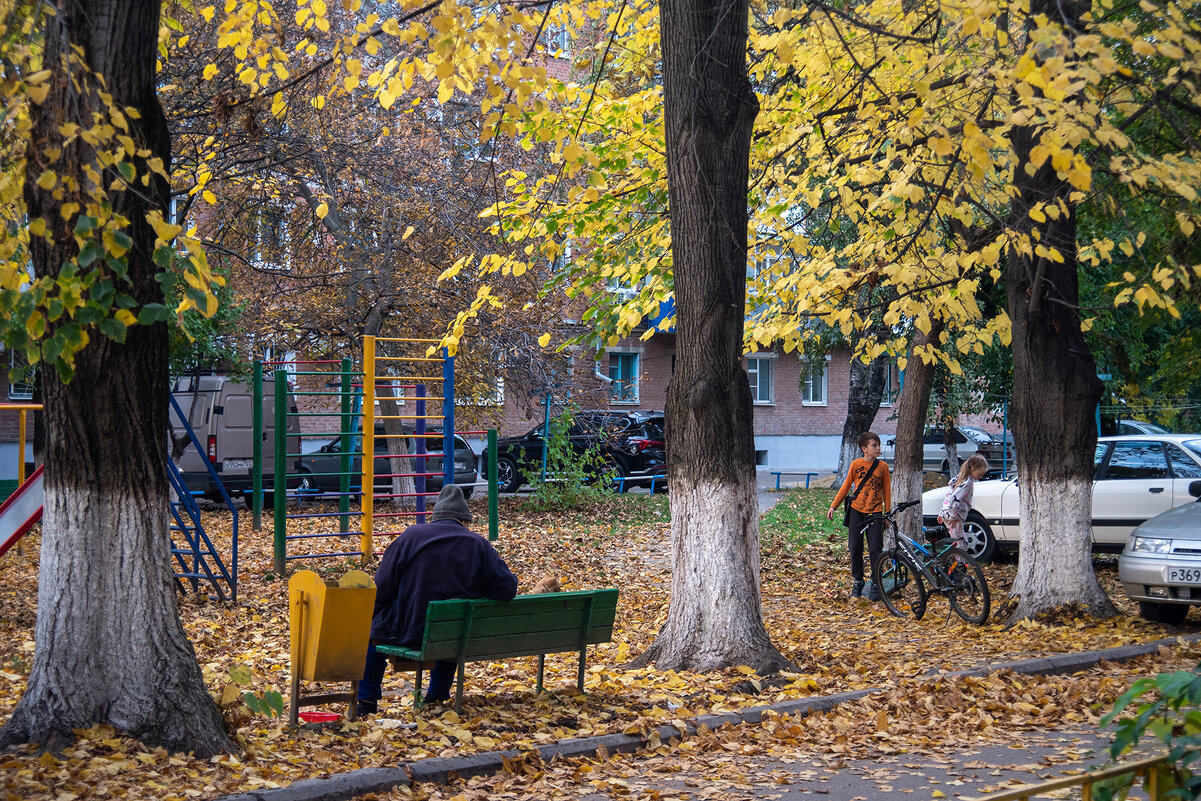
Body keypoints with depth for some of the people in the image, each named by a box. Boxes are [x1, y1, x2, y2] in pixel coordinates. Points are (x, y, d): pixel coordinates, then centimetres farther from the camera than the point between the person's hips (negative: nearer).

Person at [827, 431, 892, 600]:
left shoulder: (883, 467, 2)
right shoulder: (856, 464, 1)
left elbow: (887, 491, 7)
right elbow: (846, 486, 8)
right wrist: (833, 506, 5)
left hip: (875, 513, -1)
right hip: (856, 511, 1)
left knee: (875, 550, -5)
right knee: (855, 549, 4)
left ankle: (876, 585, 8)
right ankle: (857, 582, 20)